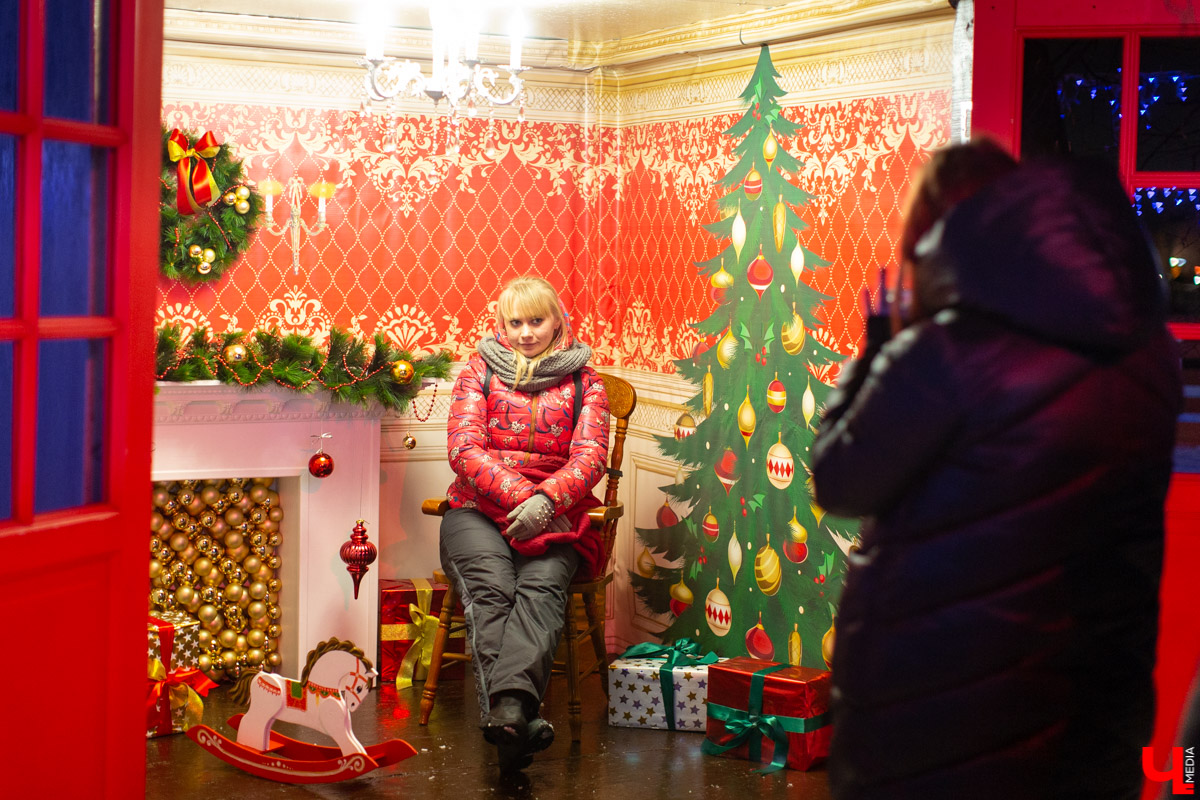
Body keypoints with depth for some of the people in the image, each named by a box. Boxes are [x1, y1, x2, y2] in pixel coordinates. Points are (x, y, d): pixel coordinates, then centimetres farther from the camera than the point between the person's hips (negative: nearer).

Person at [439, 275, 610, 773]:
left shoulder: (583, 382, 17)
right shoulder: (480, 371, 16)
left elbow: (591, 455, 2)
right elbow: (463, 448, 2)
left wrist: (547, 499, -19)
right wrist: (521, 495, -13)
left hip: (554, 515, 0)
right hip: (478, 509, 0)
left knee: (541, 585, -33)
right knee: (491, 587, -32)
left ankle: (507, 708, -57)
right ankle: (514, 714, -53)